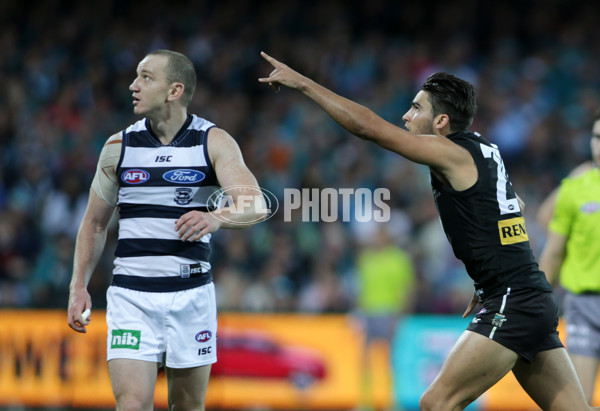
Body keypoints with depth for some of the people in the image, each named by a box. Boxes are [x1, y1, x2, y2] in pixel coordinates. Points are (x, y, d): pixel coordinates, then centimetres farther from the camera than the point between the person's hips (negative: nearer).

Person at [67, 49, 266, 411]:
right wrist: (79, 286, 4)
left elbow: (256, 205, -18)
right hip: (131, 297, 0)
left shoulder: (214, 143, -4)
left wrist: (217, 217, -39)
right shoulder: (119, 146, 4)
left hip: (192, 294, 0)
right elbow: (95, 222, 13)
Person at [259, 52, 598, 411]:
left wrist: (302, 82, -6)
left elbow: (367, 126, -12)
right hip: (536, 303, 10)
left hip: (511, 303, -10)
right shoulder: (483, 150, 14)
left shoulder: (453, 154, -10)